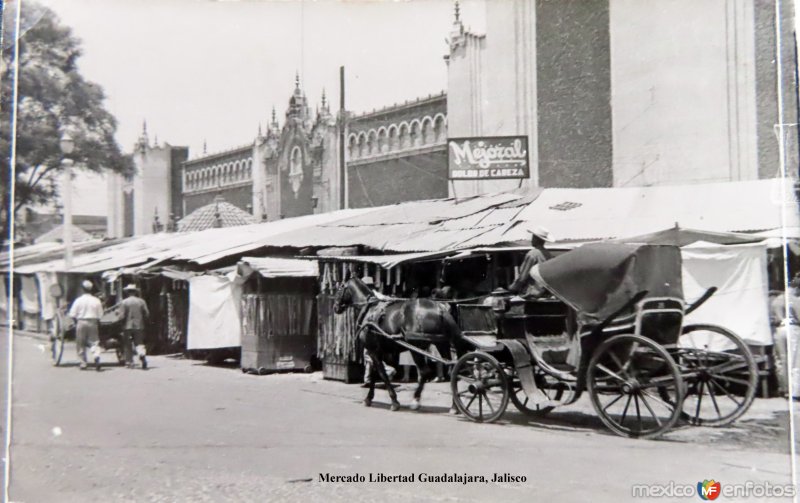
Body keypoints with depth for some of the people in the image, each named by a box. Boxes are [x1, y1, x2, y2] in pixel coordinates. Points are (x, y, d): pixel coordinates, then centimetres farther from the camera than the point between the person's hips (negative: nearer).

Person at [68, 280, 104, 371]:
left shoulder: (79, 300, -5)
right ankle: (96, 356, -23)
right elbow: (100, 315, 0)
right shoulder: (96, 301, -1)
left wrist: (76, 322, 10)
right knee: (94, 342, 4)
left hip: (81, 322, -1)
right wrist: (98, 324, 13)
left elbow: (72, 315, -5)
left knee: (81, 344, 9)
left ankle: (83, 363, 10)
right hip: (93, 323, 1)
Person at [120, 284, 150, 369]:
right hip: (139, 326, 2)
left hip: (128, 326, -2)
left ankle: (130, 362, 9)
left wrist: (122, 326, 5)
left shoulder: (125, 302, -5)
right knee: (139, 343, 3)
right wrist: (144, 323, 15)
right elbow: (147, 314, 2)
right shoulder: (141, 301, 3)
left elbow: (123, 315, -9)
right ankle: (143, 355, -23)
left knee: (128, 345, 8)